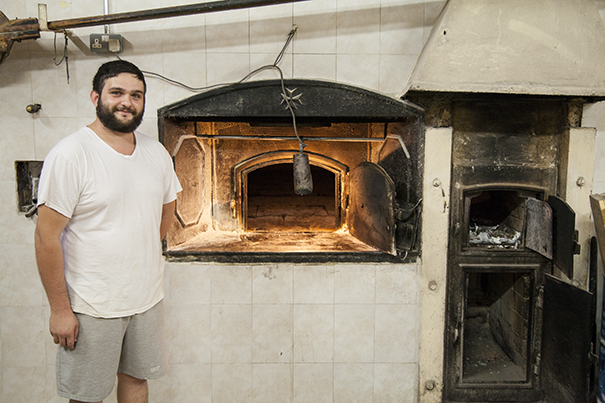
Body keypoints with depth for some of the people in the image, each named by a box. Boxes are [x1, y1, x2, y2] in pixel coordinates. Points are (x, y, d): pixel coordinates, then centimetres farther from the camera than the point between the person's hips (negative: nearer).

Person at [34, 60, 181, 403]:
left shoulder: (157, 153, 2)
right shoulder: (70, 155, -16)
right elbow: (47, 236, -16)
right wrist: (60, 309, -14)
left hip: (148, 297, 5)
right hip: (92, 306, -5)